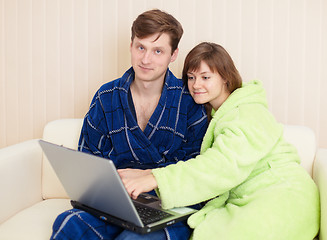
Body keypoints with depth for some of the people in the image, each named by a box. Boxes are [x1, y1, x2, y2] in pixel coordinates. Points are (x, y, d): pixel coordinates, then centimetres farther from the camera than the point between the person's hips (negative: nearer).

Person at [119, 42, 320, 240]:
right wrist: (144, 175, -3)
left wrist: (156, 179, -33)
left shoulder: (249, 113, -8)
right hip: (245, 204, 6)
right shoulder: (215, 116, 19)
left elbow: (227, 164, -25)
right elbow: (201, 167, 11)